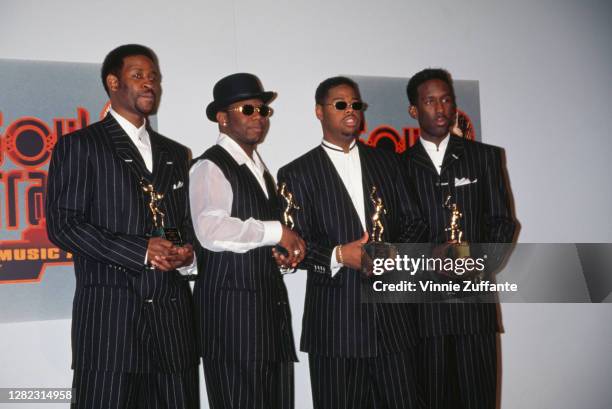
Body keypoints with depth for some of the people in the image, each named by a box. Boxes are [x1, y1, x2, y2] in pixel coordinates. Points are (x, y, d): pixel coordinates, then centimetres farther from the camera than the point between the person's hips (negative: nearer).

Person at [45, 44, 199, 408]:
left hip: (173, 311, 5)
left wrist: (188, 254, -1)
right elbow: (63, 225, -6)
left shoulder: (176, 154, 21)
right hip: (110, 312, -5)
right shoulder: (80, 146, 3)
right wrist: (142, 252, -13)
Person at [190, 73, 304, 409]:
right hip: (231, 302, -8)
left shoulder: (260, 168, 19)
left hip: (270, 299, 8)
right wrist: (276, 232, -16)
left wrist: (285, 249, 8)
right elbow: (211, 230, -25)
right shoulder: (210, 167, -9)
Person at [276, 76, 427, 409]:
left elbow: (413, 222, 14)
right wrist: (338, 256, -16)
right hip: (335, 322, -3)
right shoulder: (297, 173, 4)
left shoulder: (386, 162, 16)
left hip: (393, 313, 3)